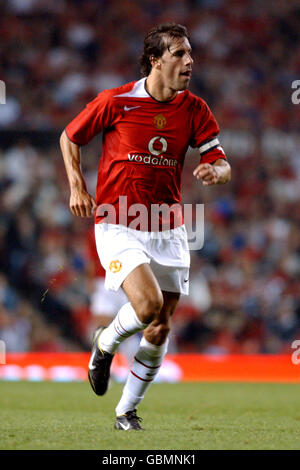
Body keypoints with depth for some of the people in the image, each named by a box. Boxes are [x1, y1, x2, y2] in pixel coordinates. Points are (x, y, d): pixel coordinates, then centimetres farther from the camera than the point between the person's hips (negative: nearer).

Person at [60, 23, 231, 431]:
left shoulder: (195, 110, 1)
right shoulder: (116, 101, -8)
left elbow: (221, 164, -1)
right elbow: (70, 138, 6)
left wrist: (215, 171, -24)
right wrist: (77, 187, -4)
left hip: (168, 230, 4)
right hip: (118, 226, -4)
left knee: (160, 330, 3)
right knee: (148, 304, -25)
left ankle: (127, 412, 21)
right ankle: (105, 344, 9)